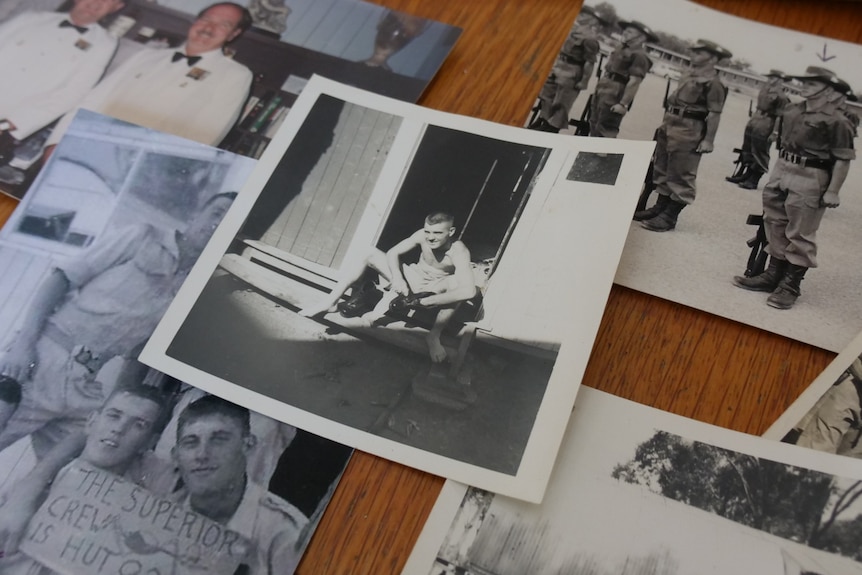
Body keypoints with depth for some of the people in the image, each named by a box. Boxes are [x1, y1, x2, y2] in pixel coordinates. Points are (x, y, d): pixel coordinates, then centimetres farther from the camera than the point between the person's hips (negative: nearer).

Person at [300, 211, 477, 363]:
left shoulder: (458, 251, -32)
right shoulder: (422, 236, -19)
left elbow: (469, 291, -47)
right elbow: (393, 252, -7)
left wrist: (424, 302, -40)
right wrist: (397, 278, -29)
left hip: (433, 290, -4)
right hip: (412, 279, 4)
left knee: (457, 282, -37)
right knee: (369, 254, -12)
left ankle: (434, 336, -24)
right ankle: (331, 303, -11)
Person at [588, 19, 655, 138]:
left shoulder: (639, 56, -14)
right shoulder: (621, 49, 17)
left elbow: (634, 82, -20)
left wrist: (624, 104, -25)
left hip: (614, 99, -10)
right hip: (602, 93, 10)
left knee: (605, 132, -7)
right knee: (594, 126, 18)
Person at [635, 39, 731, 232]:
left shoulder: (713, 83, -13)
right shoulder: (689, 74, 13)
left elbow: (715, 114, -17)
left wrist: (708, 140, -20)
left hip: (688, 132, -10)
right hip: (669, 127, 10)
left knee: (680, 175, -2)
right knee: (661, 170, 17)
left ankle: (669, 217, 3)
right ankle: (660, 207, 29)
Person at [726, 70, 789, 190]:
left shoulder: (780, 95, -14)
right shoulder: (765, 88, 11)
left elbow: (780, 116, -17)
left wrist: (775, 133, -20)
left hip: (764, 127, -9)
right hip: (753, 121, 9)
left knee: (759, 154, -2)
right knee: (747, 150, 15)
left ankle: (753, 181, 5)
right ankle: (743, 175, 27)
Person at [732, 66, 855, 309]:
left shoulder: (836, 121, -13)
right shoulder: (792, 110, 9)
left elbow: (843, 159, -14)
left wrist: (832, 192, -17)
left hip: (810, 181, -8)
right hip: (781, 173, 8)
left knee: (800, 234, -1)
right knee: (776, 225, 16)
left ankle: (790, 285, 8)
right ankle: (773, 275, 29)